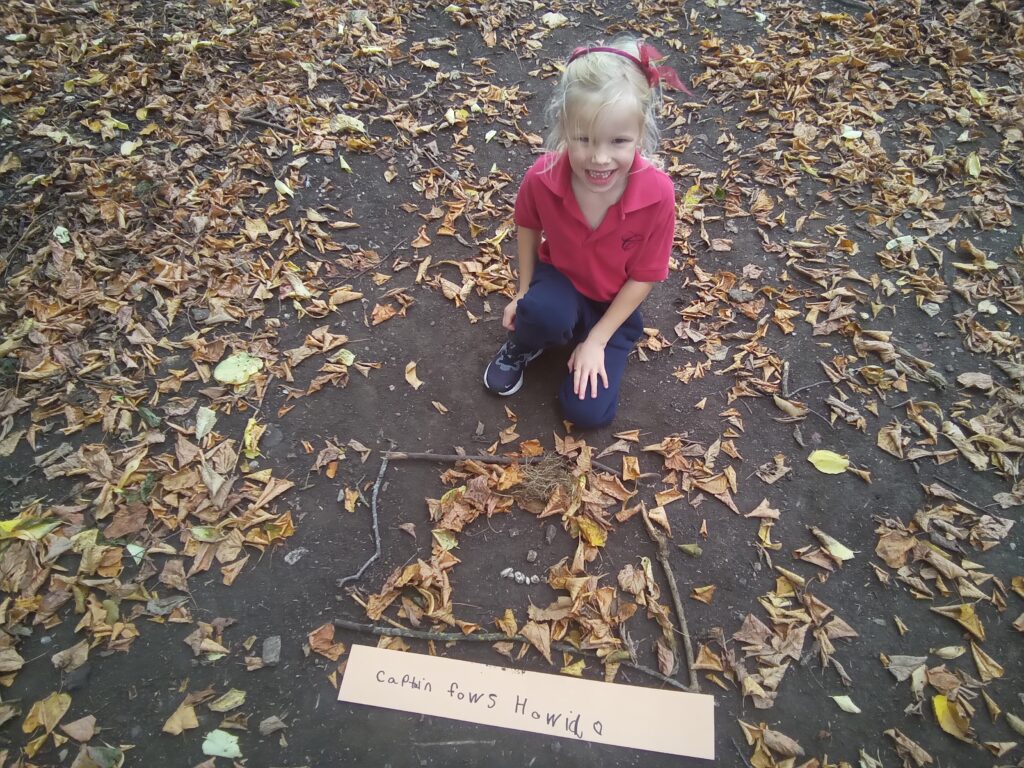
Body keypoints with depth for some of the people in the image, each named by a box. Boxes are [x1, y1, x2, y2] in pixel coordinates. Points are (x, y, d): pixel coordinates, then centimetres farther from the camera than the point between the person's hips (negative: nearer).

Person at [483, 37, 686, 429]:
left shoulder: (657, 194, -29)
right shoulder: (542, 177, -26)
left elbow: (644, 276, -18)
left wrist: (597, 340, -17)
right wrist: (524, 292, -4)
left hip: (615, 304, 0)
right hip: (560, 280, 1)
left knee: (589, 412, -9)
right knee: (543, 313, -38)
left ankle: (582, 337, 20)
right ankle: (521, 347, 0)